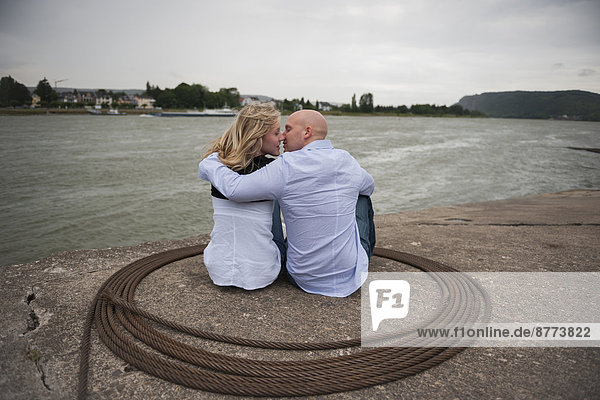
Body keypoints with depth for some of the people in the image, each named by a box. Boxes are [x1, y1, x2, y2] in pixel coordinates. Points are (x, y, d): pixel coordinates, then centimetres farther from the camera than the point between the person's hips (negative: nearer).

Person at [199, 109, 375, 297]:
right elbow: (369, 186, 18)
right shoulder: (348, 162, -4)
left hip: (305, 279, -1)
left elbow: (234, 189, -17)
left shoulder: (286, 167, -17)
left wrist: (210, 164, 2)